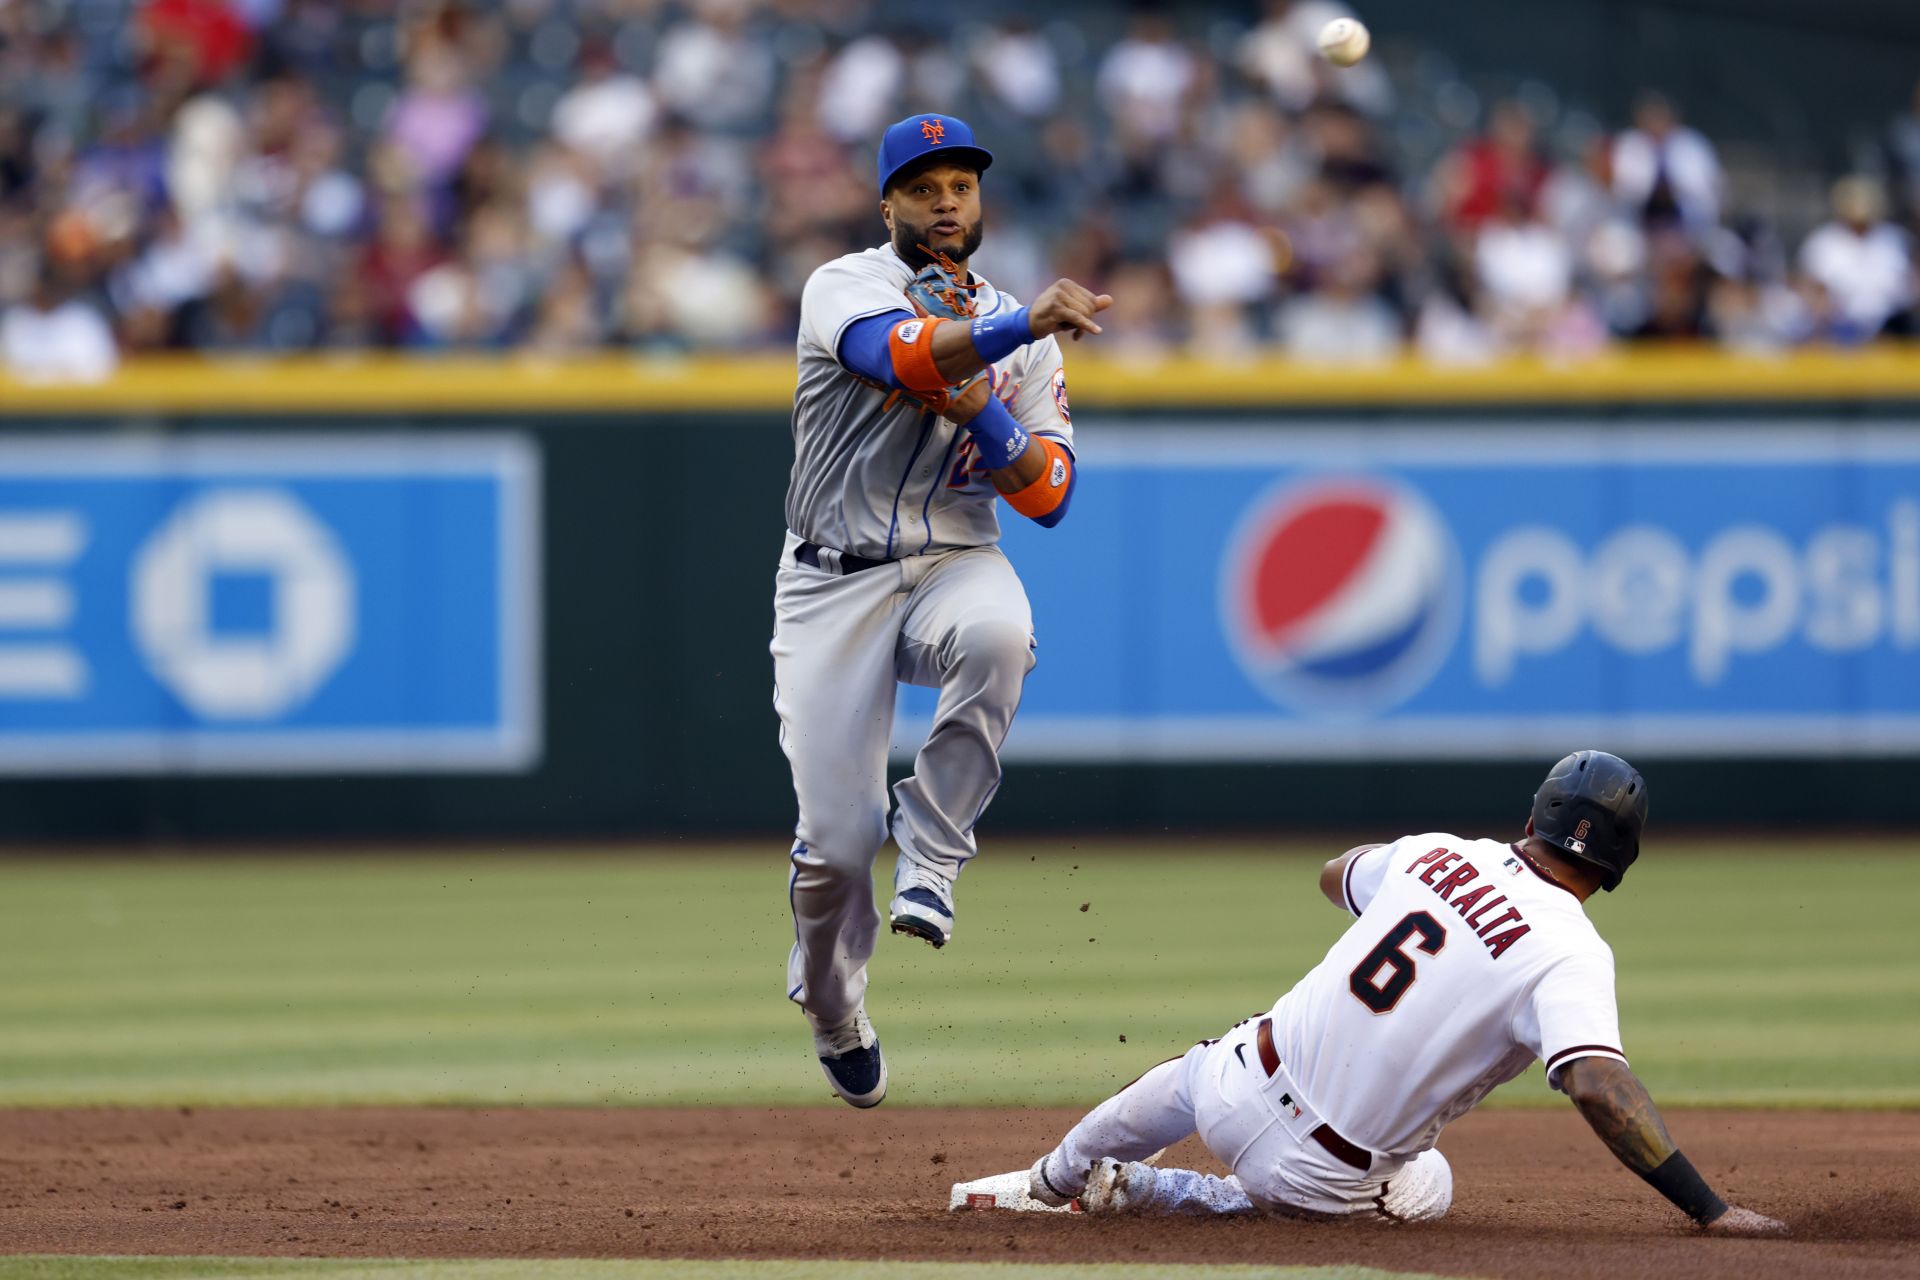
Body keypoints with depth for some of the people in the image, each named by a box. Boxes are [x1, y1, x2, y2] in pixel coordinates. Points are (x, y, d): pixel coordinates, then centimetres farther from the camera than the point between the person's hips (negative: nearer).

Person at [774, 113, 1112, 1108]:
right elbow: (905, 353, -27)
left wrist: (977, 408, -13)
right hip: (834, 581, -2)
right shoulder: (846, 287, -2)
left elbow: (1048, 497, 4)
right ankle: (832, 1011, 23)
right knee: (837, 838, -9)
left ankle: (931, 850, -20)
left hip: (956, 565, 2)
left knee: (997, 633, -37)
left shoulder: (1016, 336, 12)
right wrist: (1021, 326, -44)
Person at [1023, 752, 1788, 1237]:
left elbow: (1336, 878, 23)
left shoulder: (1438, 854, 0)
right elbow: (1598, 1084, -35)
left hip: (1248, 1083, 5)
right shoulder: (1570, 954, -20)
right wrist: (1710, 1211, -34)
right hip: (1318, 1179, -4)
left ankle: (1051, 1184, 64)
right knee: (1425, 1190, 30)